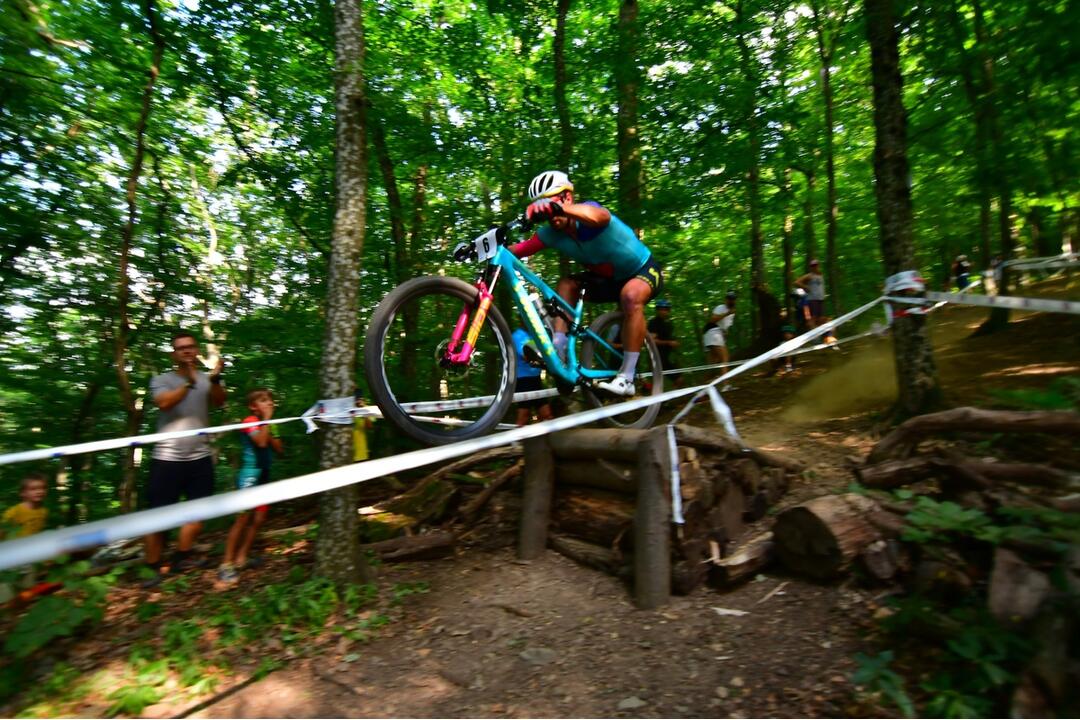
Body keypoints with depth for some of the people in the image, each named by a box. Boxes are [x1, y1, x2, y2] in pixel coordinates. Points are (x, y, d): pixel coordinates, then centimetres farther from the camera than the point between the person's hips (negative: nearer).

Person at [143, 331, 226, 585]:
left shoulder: (206, 379, 7)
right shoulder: (161, 380, 3)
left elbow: (219, 402, -12)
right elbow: (164, 403, -17)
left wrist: (216, 378, -31)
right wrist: (189, 383, -32)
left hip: (200, 457, 2)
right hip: (167, 458, -2)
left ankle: (181, 558, 20)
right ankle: (153, 567, 15)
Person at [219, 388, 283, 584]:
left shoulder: (266, 425, 13)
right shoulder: (250, 421, -9)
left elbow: (278, 448, 5)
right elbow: (261, 442, -26)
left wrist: (269, 423, -5)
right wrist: (267, 419, -17)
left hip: (264, 476, 8)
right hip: (250, 474, -8)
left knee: (258, 519, 9)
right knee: (243, 518, -9)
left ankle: (241, 558, 19)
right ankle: (227, 564, -3)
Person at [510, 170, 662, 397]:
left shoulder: (586, 211, -30)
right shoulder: (551, 232, -12)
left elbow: (597, 216, -54)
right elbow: (520, 249, -22)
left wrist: (558, 207, -71)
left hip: (644, 270, -6)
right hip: (609, 278, 6)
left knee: (631, 296, -36)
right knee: (566, 285, -13)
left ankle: (626, 378, -30)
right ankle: (557, 350, -19)